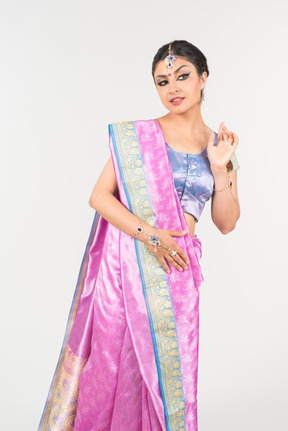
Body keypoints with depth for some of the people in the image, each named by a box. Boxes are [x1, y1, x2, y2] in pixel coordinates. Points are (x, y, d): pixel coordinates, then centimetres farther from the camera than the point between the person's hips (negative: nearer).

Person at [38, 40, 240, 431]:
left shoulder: (220, 145, 9)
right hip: (127, 258, -2)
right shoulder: (138, 135, 1)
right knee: (112, 362, 4)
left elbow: (226, 223, 7)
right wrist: (148, 234, -15)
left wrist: (220, 168, -6)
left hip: (176, 268, 2)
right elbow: (99, 196, -3)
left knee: (168, 369, 8)